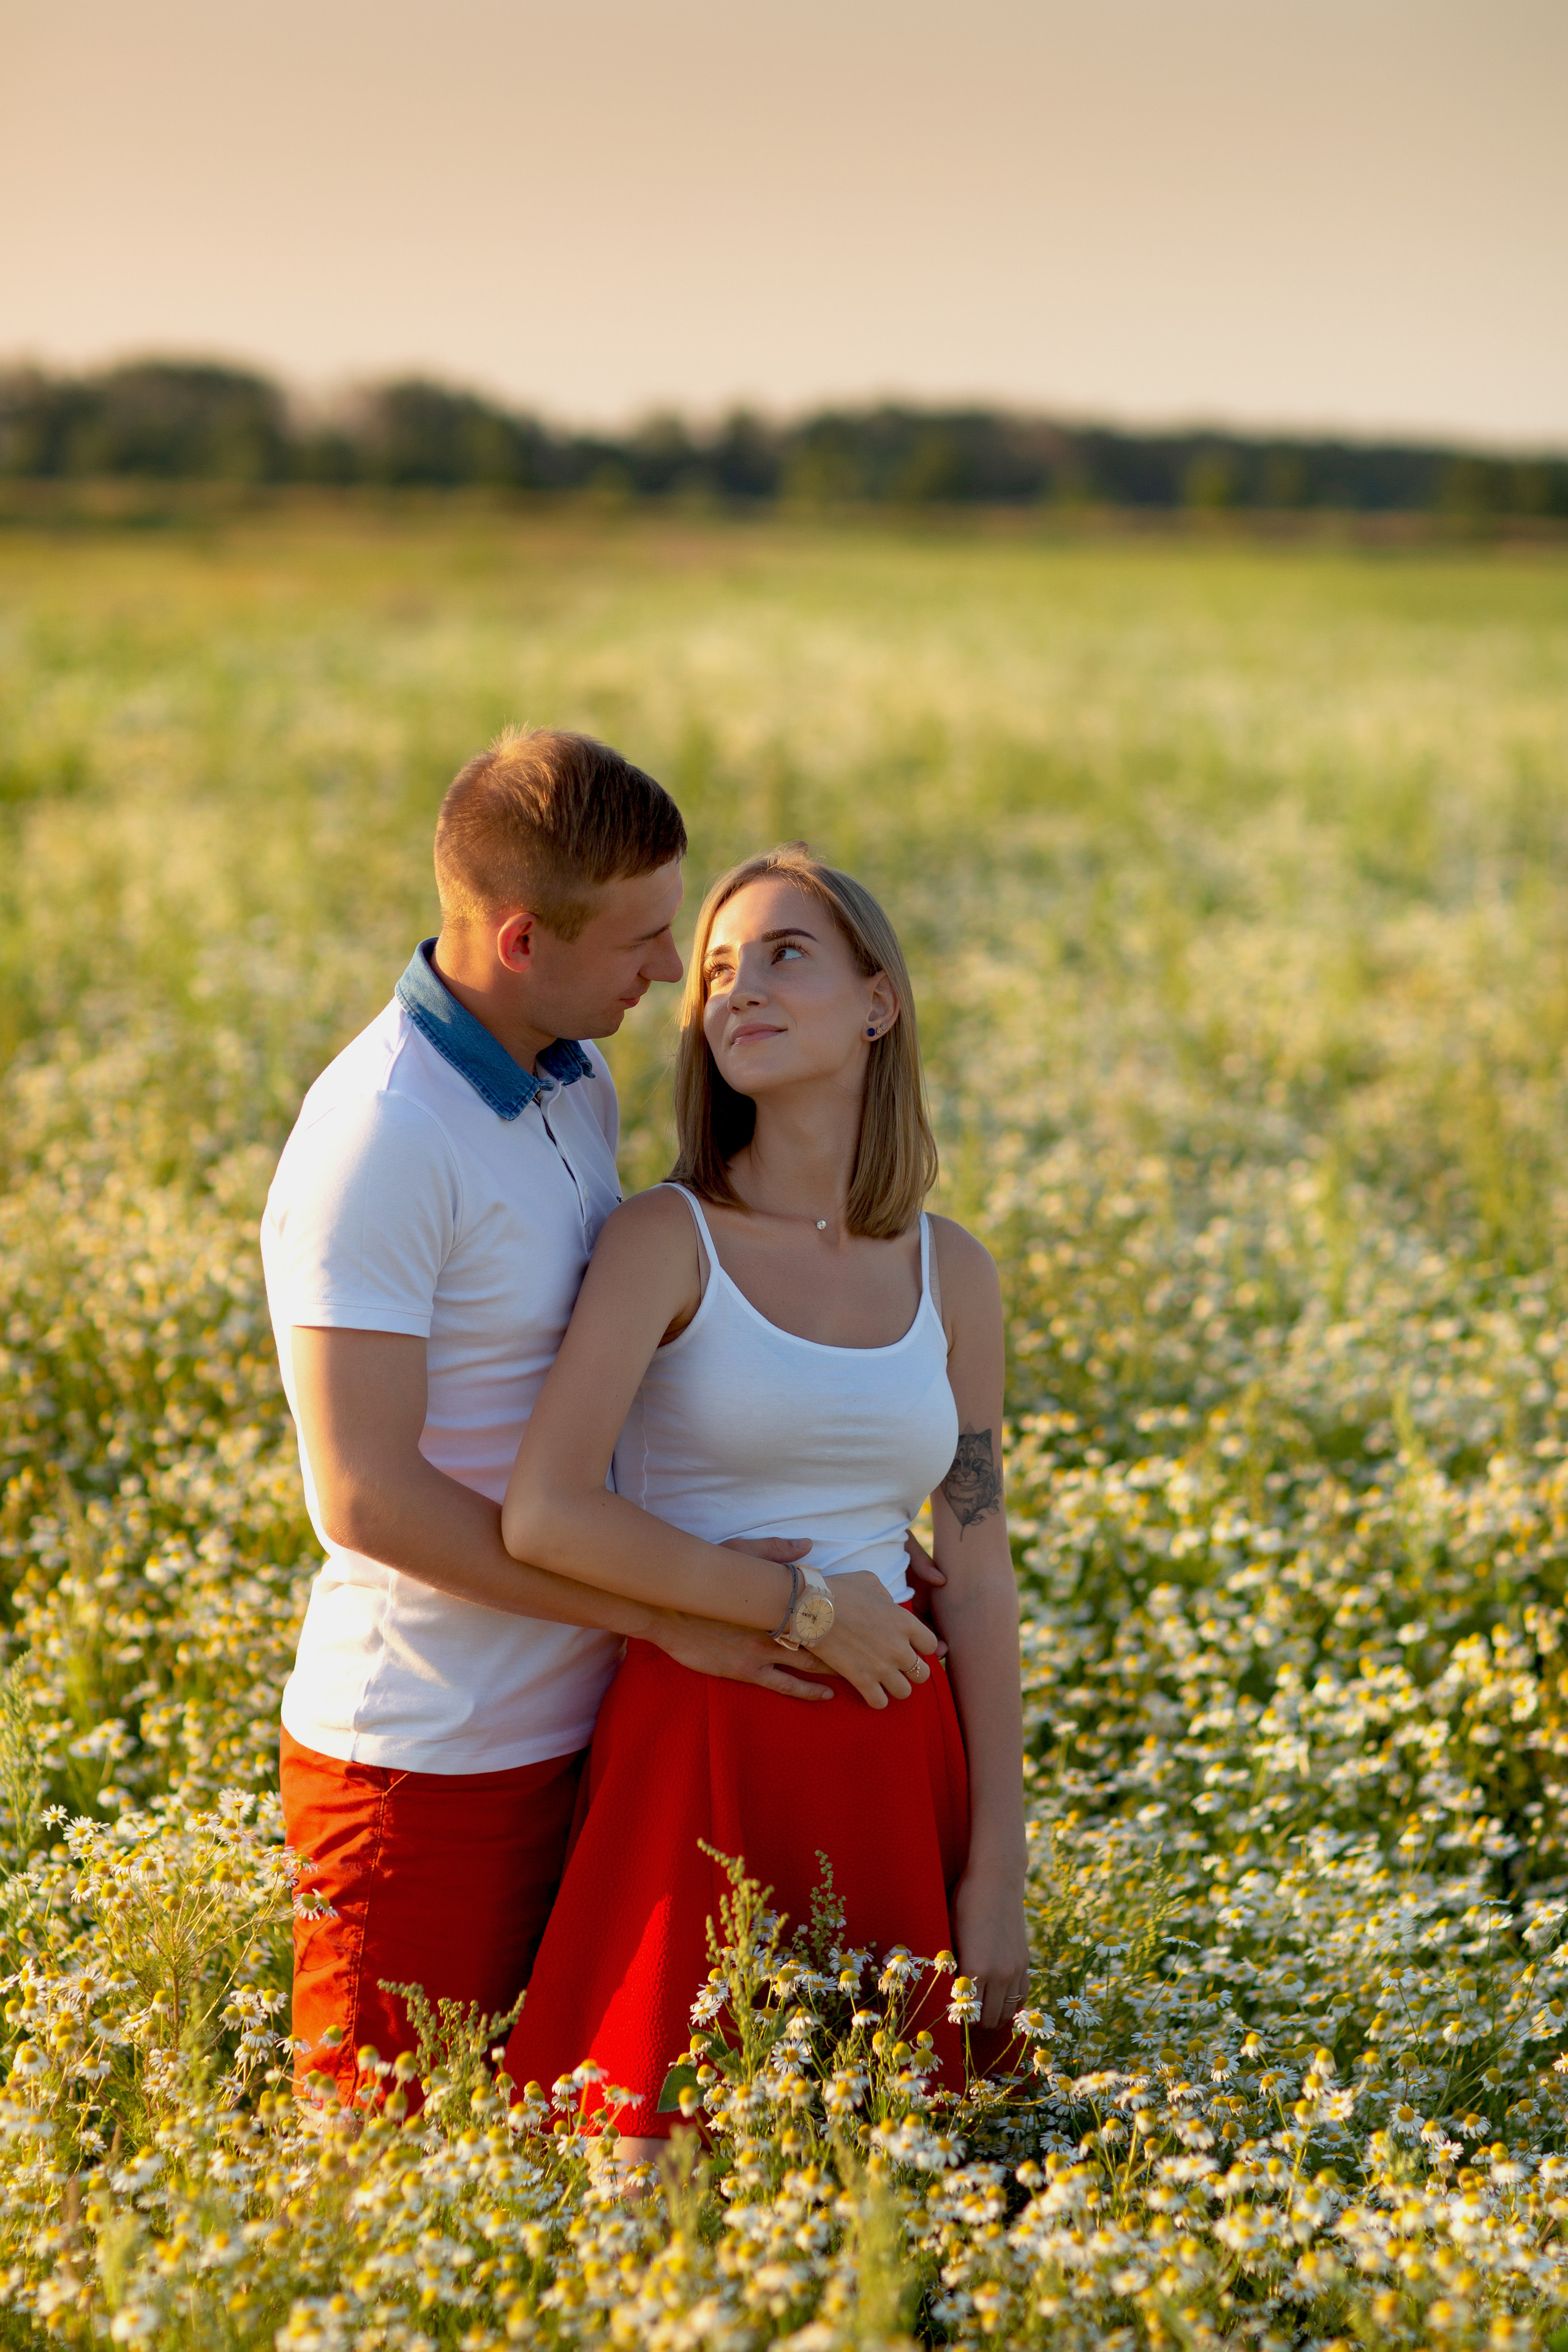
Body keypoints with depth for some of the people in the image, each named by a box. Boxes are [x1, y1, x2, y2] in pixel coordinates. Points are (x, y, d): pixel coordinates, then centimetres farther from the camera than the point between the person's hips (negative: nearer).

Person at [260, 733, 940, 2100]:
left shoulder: (578, 1082, 7)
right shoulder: (378, 1141, -20)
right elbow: (366, 1498, -23)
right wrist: (667, 1614, -18)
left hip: (577, 1725, 8)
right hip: (428, 1754, -8)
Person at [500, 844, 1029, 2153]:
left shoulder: (951, 1273, 8)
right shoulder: (667, 1240, -5)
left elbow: (978, 1578, 7)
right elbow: (544, 1514, -18)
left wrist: (999, 1874, 3)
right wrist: (788, 1603, -10)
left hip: (894, 1757, 4)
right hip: (704, 1742, -4)